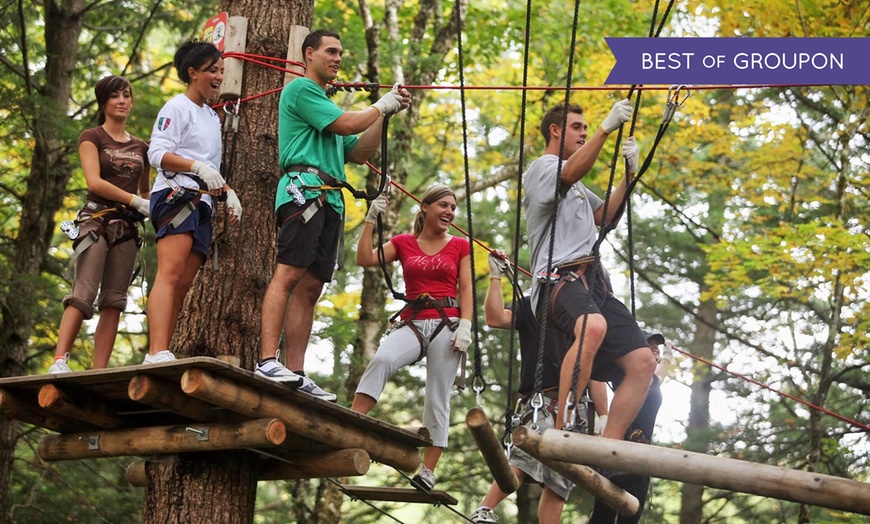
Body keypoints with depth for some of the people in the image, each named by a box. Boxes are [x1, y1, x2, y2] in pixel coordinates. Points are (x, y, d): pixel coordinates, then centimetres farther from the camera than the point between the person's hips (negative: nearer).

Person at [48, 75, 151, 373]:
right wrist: (136, 201, -14)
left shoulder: (140, 147, 19)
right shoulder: (92, 138, 5)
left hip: (127, 227, 5)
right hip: (96, 221, -5)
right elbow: (94, 182, -9)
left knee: (113, 300, -3)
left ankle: (99, 371, -6)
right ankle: (60, 361, -25)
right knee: (83, 293, -19)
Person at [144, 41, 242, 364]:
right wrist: (198, 167, -24)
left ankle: (158, 358, -3)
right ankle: (158, 353, -35)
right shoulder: (177, 107, 0)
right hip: (176, 196, -9)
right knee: (170, 274, -23)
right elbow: (158, 153, -12)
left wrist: (228, 192, 13)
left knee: (182, 286, 0)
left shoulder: (212, 117, 26)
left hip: (201, 204, 9)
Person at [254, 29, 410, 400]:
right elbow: (347, 124, -8)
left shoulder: (325, 101, 31)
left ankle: (295, 372, -1)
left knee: (310, 288, 2)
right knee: (288, 274, -19)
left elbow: (359, 154, 27)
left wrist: (385, 115, 18)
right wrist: (381, 107, 7)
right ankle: (268, 360, -27)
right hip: (304, 187, -9)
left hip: (329, 200, 9)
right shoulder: (300, 89, 2)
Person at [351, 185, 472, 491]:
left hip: (447, 324, 0)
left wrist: (465, 326, -9)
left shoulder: (460, 246, 12)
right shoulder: (404, 243, 12)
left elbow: (466, 290, 5)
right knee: (381, 360, -30)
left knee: (438, 398, -3)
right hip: (411, 323, 0)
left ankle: (428, 471, -1)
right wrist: (371, 220, -2)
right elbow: (365, 259, 2)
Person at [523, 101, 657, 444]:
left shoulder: (577, 187, 34)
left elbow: (605, 217, 31)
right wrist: (606, 128, -26)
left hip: (592, 281, 10)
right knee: (593, 326, -41)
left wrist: (629, 175, 20)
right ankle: (560, 434, -41)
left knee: (642, 361, -4)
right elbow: (570, 173, -18)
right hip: (559, 278, -9)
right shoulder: (543, 166, 5)